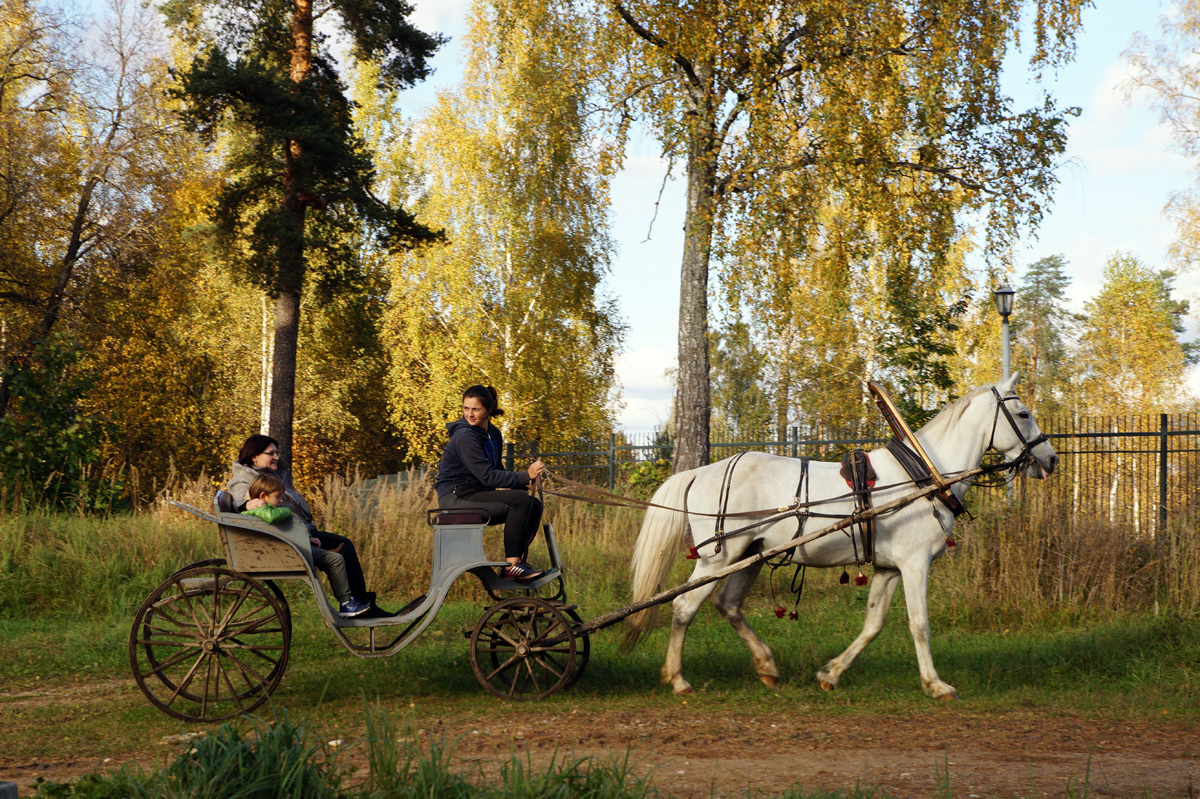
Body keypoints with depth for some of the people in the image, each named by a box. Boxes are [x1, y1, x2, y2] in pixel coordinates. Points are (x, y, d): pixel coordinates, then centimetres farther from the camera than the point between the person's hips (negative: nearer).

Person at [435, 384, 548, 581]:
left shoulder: (493, 434, 11)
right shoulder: (465, 437, -17)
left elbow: (497, 470, 17)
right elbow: (487, 476, -23)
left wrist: (522, 480, -5)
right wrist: (525, 476, -26)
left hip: (477, 495, 9)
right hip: (455, 498, -9)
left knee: (534, 506, -3)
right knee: (520, 499, -24)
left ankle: (517, 560, -1)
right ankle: (511, 566, -22)